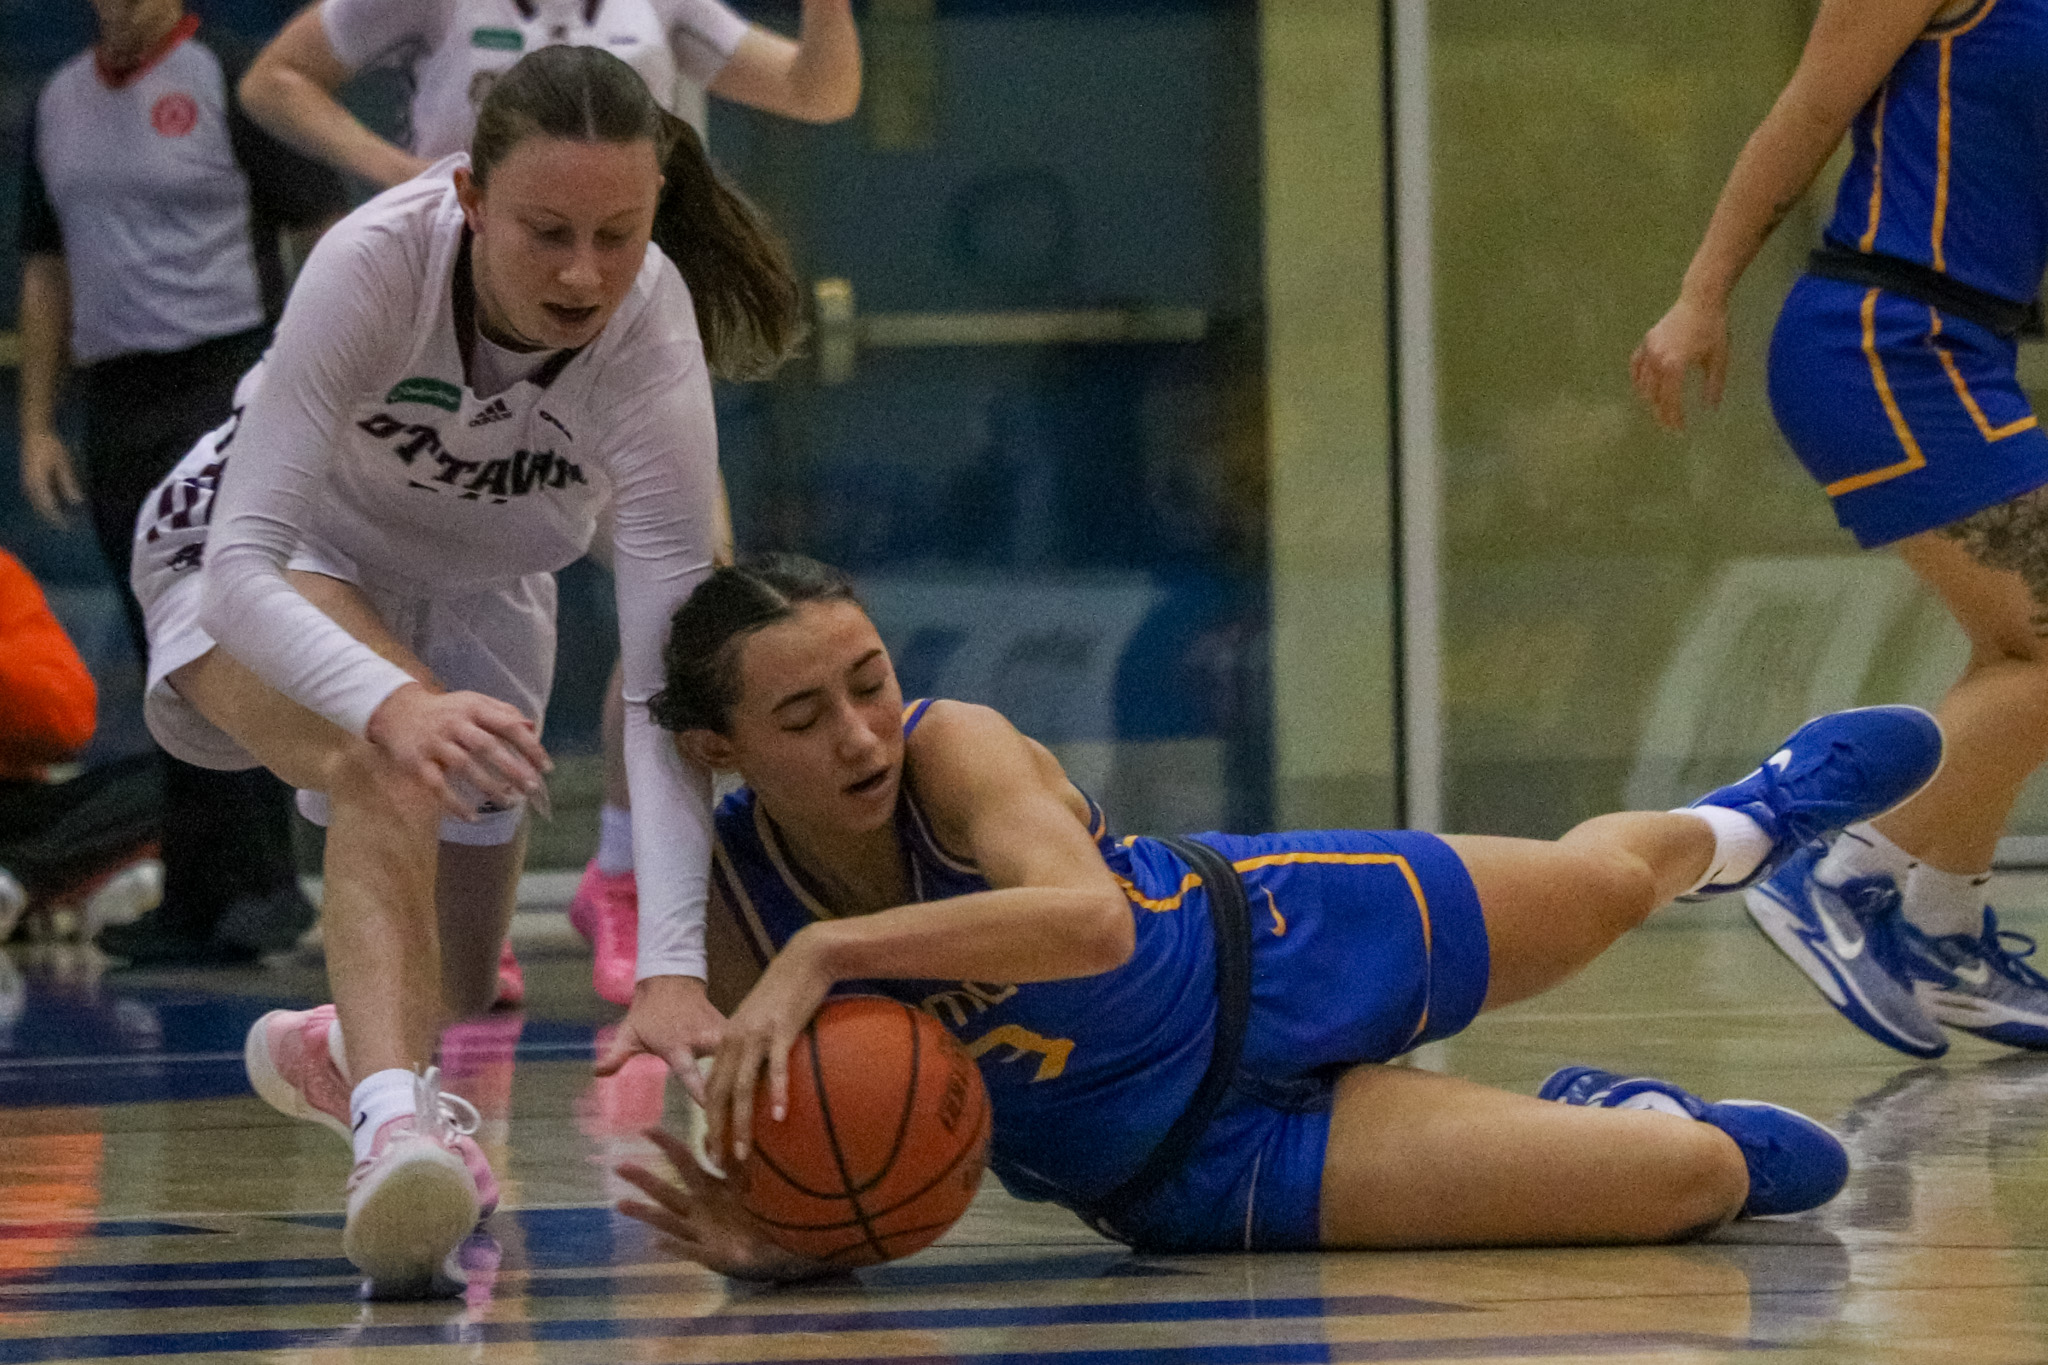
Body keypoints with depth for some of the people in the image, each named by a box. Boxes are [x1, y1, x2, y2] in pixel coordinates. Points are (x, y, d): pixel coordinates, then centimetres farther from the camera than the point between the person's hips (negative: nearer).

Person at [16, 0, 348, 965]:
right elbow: (46, 270, 19)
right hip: (117, 403, 6)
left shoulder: (230, 80, -4)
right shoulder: (60, 100, 13)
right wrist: (36, 424, 14)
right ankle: (198, 906, 8)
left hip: (226, 383, -6)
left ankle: (264, 880, -14)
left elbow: (330, 233, -5)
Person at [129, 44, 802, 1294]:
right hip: (254, 567, -4)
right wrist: (393, 704, -61)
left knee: (454, 990, 17)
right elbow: (246, 567, -42)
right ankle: (392, 1121, -48)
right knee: (392, 771, -38)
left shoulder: (648, 334, -33)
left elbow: (667, 675, -36)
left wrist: (674, 965, -46)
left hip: (477, 594, 4)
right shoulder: (379, 263, -38)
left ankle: (335, 1047, 52)